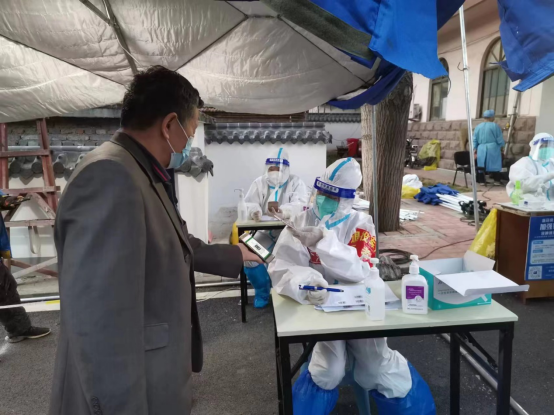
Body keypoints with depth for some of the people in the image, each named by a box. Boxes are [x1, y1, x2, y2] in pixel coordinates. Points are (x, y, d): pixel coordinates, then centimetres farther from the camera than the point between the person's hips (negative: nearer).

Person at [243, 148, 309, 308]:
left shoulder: (296, 182, -1)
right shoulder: (259, 183, 8)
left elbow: (300, 205, -18)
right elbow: (248, 203, -3)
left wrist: (281, 210, -40)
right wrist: (254, 211, -31)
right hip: (265, 232, 3)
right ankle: (262, 292, 6)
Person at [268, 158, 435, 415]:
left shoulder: (361, 224, -5)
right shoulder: (301, 222, -5)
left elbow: (359, 272, -20)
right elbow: (281, 268, -17)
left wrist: (323, 239, -31)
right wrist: (304, 283, -39)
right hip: (320, 307, 0)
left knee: (380, 373, -8)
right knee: (328, 372, -20)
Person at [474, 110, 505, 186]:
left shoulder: (478, 126, 5)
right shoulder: (495, 126, -6)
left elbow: (475, 139, 7)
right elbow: (500, 138, -3)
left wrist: (475, 148, 12)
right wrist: (502, 146, 11)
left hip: (481, 149, 3)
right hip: (493, 148, -3)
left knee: (482, 165, 7)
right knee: (495, 164, 4)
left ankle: (482, 181, 7)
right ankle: (496, 181, 5)